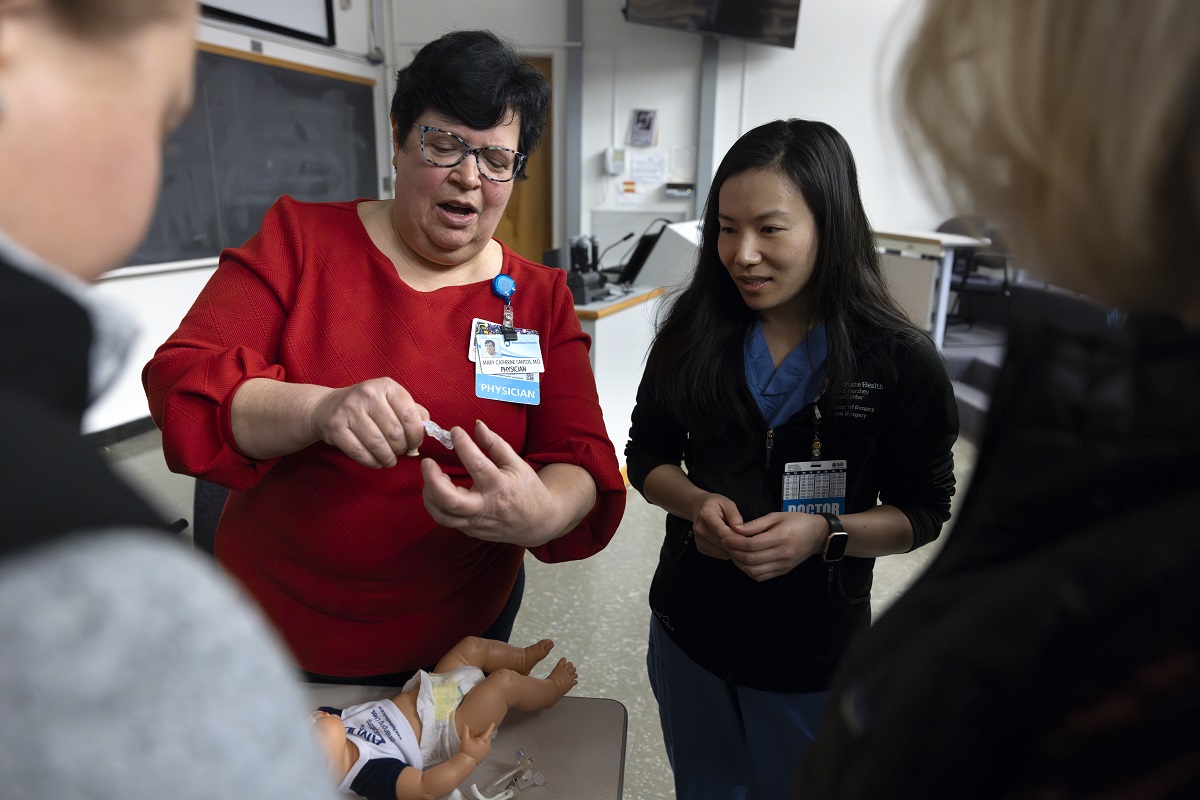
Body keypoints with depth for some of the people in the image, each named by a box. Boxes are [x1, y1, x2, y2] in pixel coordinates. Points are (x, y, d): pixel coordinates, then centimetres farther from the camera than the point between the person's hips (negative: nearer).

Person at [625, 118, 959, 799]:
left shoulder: (901, 363, -16)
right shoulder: (695, 332, -9)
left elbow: (925, 510, -7)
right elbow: (648, 455, 0)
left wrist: (826, 533, -24)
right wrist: (696, 502, -20)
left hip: (814, 659, -2)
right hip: (689, 634, 3)